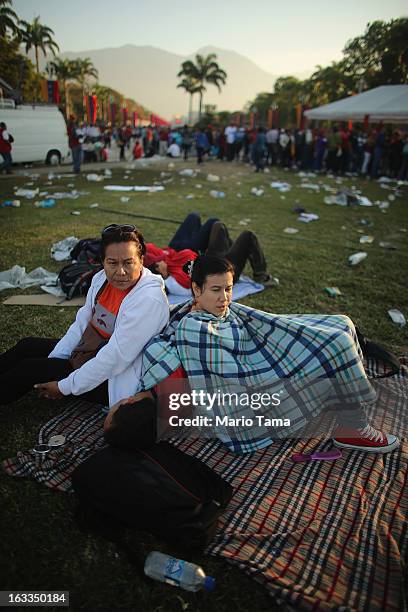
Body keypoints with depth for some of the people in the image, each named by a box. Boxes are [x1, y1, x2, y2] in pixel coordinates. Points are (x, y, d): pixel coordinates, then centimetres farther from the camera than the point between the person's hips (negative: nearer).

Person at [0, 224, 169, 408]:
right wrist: (52, 361, 0)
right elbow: (82, 322, 4)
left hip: (113, 381, -8)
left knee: (29, 369, -8)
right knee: (26, 346, 9)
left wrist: (64, 387, -21)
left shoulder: (149, 300, -30)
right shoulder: (102, 278, -4)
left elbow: (115, 358, -29)